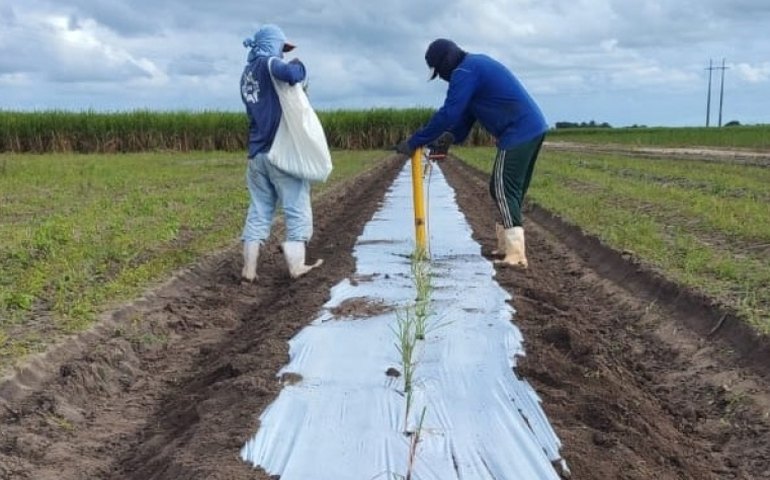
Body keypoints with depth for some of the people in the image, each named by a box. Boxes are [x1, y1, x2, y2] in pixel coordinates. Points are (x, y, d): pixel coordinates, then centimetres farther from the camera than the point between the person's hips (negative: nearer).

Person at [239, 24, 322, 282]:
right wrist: (297, 65, -6)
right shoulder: (268, 63, -7)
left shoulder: (247, 73, 18)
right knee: (297, 209, 2)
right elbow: (291, 74, -28)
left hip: (257, 153, 7)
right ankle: (296, 265, 4)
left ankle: (249, 268, 6)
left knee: (258, 211, 9)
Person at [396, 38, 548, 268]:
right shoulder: (476, 64, 20)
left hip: (518, 134, -10)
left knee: (504, 190, -9)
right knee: (510, 190, 15)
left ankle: (516, 255, -13)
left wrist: (413, 142, -12)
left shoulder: (465, 72, -12)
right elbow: (467, 111, 22)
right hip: (532, 129, 10)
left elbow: (448, 113, -17)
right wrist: (451, 136, 11)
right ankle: (507, 245, 22)